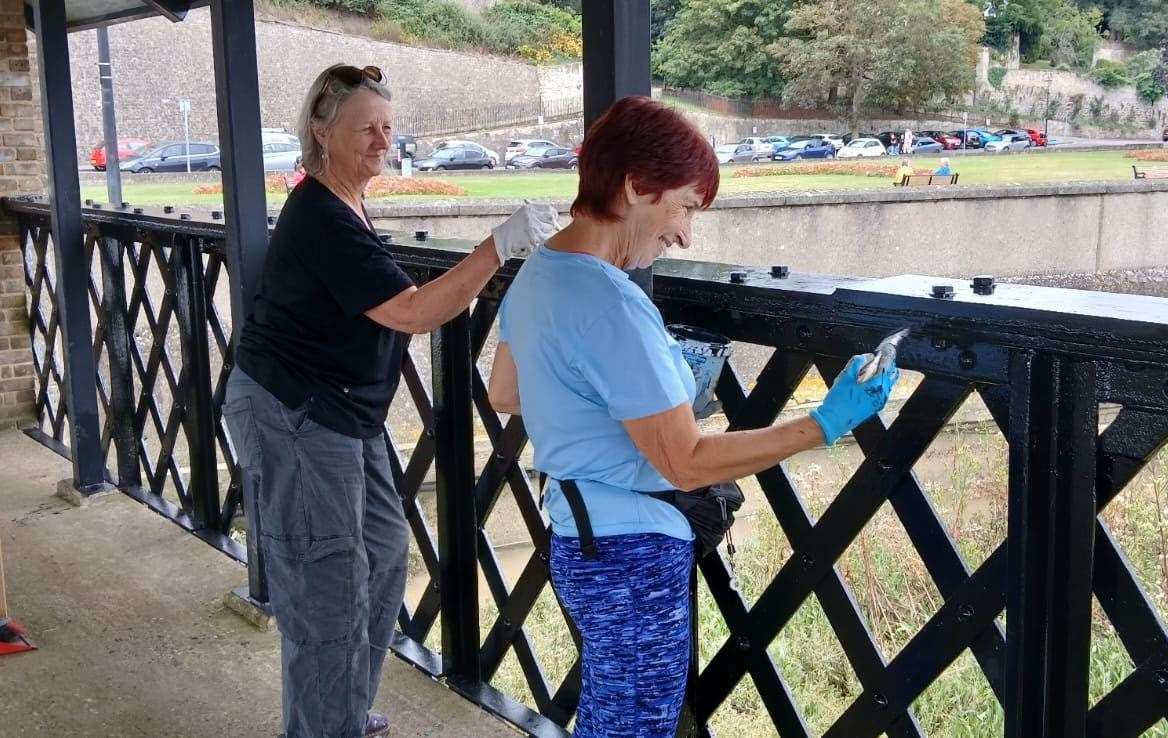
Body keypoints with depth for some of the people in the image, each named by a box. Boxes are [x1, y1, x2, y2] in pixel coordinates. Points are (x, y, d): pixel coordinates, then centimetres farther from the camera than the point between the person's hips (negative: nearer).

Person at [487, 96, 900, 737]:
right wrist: (823, 425, -20)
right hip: (634, 559, -9)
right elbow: (688, 462, -23)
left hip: (579, 541, 9)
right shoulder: (610, 305, -26)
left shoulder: (538, 271, 3)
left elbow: (503, 394, 18)